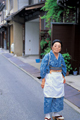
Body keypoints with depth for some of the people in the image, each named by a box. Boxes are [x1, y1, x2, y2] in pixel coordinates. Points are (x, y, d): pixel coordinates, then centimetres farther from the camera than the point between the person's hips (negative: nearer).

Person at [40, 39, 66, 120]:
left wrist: (63, 77, 8)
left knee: (58, 96, 9)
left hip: (59, 78, 6)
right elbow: (43, 68, -11)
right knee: (49, 97, -2)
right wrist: (43, 80, -12)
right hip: (50, 78, -6)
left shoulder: (60, 56, 4)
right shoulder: (47, 56, -12)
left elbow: (63, 67, 16)